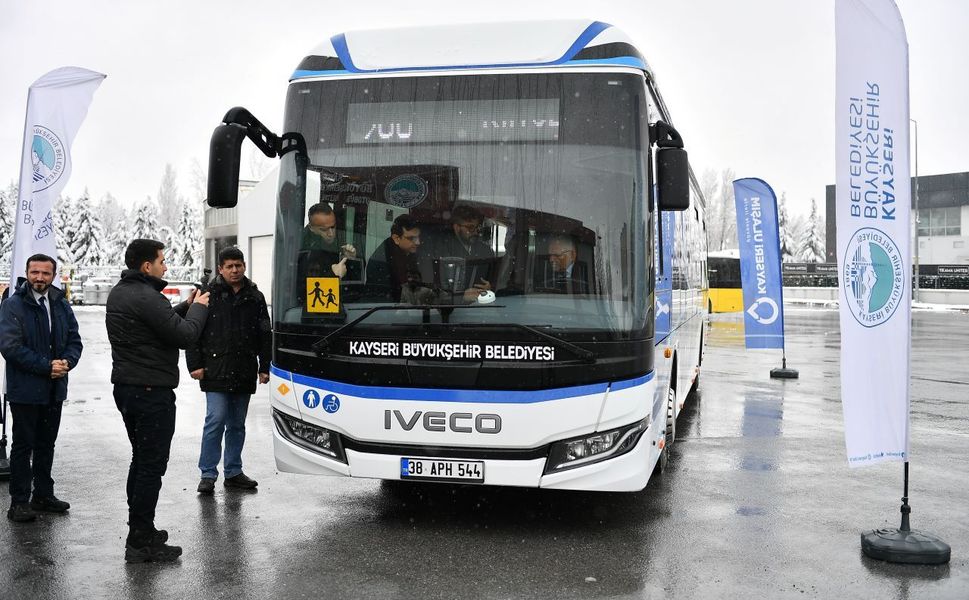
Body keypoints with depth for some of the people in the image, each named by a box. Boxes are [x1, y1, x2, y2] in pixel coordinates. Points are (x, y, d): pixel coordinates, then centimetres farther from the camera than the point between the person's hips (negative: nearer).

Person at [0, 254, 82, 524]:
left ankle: (43, 495, 27)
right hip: (25, 389, -6)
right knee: (23, 445, 2)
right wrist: (47, 366, -20)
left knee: (46, 444, 15)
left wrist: (66, 362, -12)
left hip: (55, 389, 6)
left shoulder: (61, 305, 9)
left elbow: (75, 341, 9)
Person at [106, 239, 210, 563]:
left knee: (141, 460, 19)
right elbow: (186, 335, -19)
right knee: (152, 465, -4)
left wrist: (185, 306, 12)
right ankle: (141, 543, 1)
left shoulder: (119, 293, 11)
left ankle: (141, 531, 28)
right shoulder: (146, 298, -20)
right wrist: (198, 307, -3)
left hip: (126, 387, 10)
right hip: (151, 391, -10)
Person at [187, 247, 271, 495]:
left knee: (237, 424, 11)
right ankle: (208, 474, 0)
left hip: (244, 373, 4)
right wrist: (195, 364, -6)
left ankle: (233, 472, 20)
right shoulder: (209, 295, 0)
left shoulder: (255, 298, 10)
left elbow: (265, 335, 13)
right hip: (216, 371, -4)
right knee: (216, 420, -9)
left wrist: (264, 367, 8)